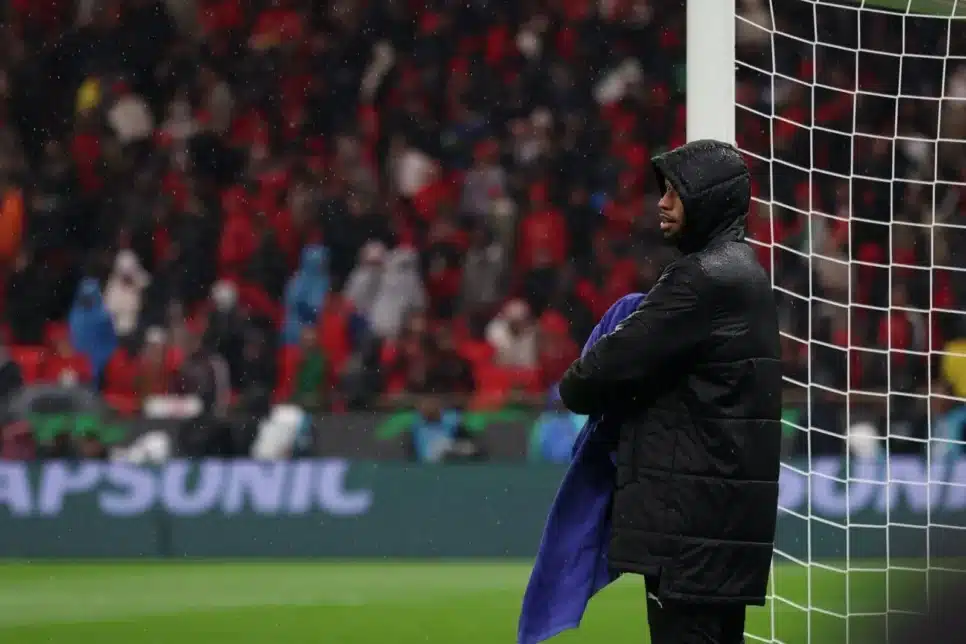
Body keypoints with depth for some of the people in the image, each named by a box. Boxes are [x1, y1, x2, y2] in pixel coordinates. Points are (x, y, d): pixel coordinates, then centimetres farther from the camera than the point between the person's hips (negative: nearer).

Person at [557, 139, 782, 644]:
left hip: (692, 512, -10)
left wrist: (573, 388, 6)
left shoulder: (706, 277, -14)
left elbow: (617, 362, -14)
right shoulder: (741, 271, 18)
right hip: (729, 510, 10)